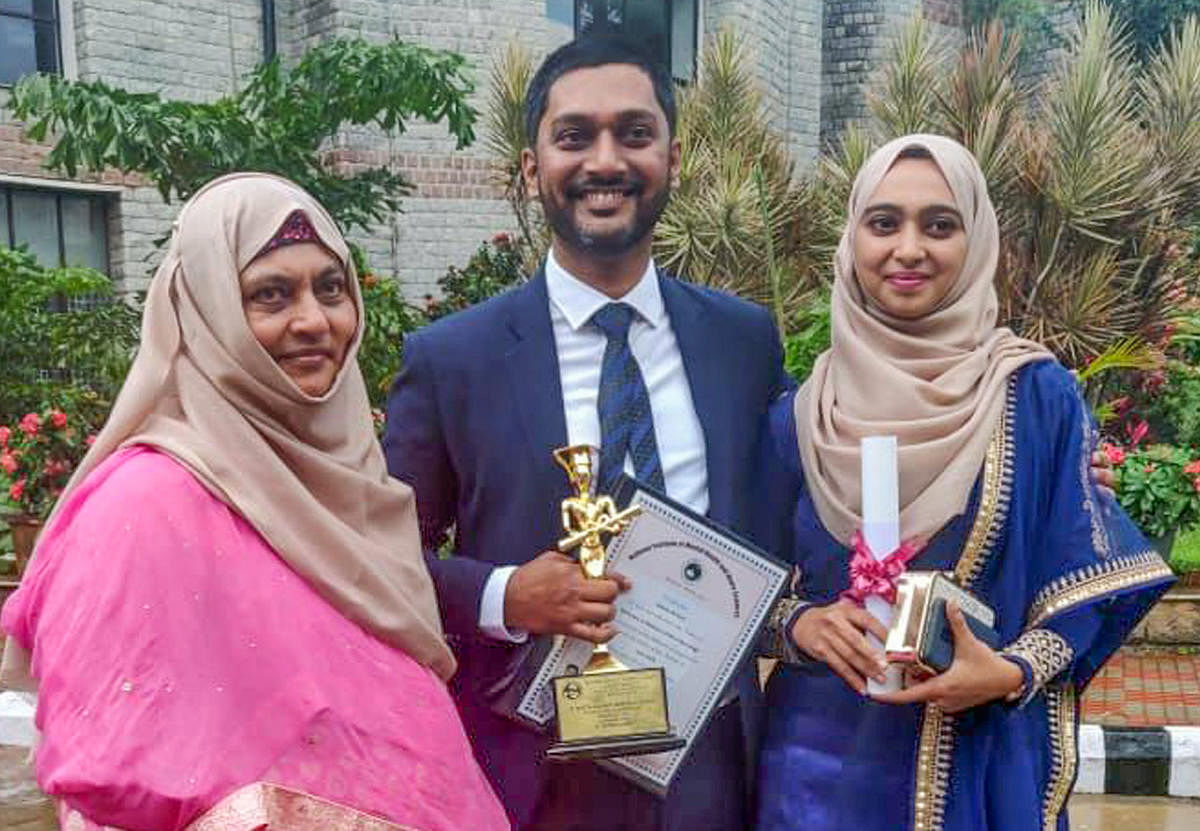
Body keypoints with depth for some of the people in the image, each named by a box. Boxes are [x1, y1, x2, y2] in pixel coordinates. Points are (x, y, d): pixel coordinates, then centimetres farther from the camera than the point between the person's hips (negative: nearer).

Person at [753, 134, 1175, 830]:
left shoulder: (1039, 396, -6)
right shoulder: (801, 416, -3)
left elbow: (1081, 583, -3)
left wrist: (1013, 672, -18)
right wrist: (800, 623, -16)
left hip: (984, 760, -1)